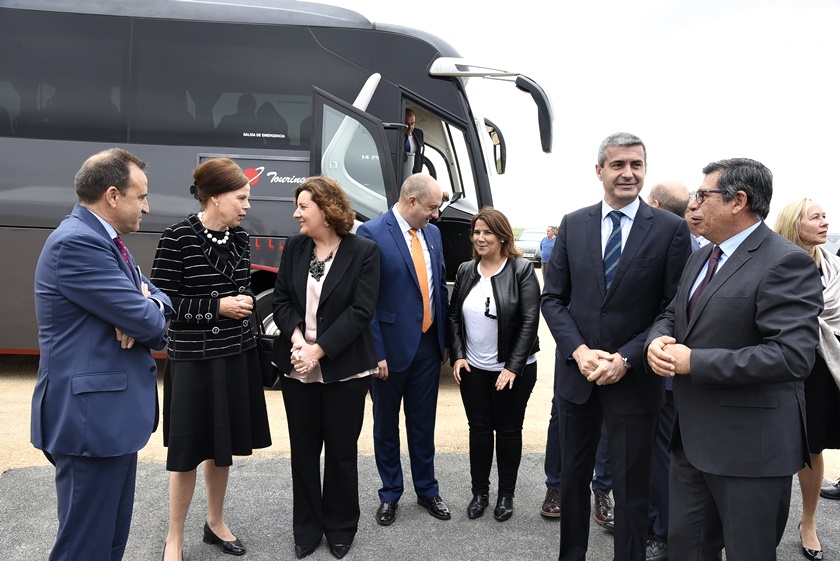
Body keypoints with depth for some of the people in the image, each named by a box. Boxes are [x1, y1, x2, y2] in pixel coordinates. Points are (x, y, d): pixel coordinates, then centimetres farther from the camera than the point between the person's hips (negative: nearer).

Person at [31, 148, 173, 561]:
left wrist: (144, 306, -11)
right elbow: (147, 323, -23)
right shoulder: (76, 242, -20)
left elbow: (158, 301, 13)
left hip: (113, 409, 10)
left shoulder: (101, 238, 13)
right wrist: (145, 311, 1)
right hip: (90, 414, -10)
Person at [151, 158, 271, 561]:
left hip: (237, 356, 6)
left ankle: (215, 523, 35)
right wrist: (218, 307, -18)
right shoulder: (178, 238, -14)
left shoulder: (240, 238, 4)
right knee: (188, 449, 6)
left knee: (222, 444, 16)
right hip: (193, 360, -5)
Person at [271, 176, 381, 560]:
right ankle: (307, 527, 30)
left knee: (341, 450, 9)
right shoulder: (294, 247, 6)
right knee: (303, 448, 12)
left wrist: (318, 349, -18)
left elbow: (361, 310, -13)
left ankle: (340, 527, 29)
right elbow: (281, 300, 3)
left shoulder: (363, 251, -7)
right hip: (297, 368, 4)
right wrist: (296, 338, -15)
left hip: (344, 369, -3)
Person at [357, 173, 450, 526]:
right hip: (392, 347, -5)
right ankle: (390, 494, 31)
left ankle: (427, 490, 34)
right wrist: (376, 352, -16)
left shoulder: (432, 233, 6)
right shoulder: (372, 233, -13)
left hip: (428, 345, 5)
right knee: (386, 425, 14)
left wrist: (445, 338, 9)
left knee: (423, 423, 17)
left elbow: (441, 285, 12)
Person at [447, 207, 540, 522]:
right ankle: (479, 492, 27)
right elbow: (453, 316, 9)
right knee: (479, 430, 11)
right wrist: (457, 356, -3)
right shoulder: (466, 271, 4)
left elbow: (529, 321, -13)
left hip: (513, 369, -3)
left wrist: (513, 367, -17)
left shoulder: (522, 269, -10)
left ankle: (506, 494, 26)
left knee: (509, 430, 10)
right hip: (473, 368, 4)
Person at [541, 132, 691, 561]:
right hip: (576, 371, 3)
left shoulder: (671, 229, -6)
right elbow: (553, 298, 3)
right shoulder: (573, 224, 3)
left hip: (633, 378, -3)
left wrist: (627, 359, -16)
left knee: (631, 488, 10)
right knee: (573, 476, 18)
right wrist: (579, 351, -11)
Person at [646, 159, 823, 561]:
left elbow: (792, 355, -26)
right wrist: (657, 341, -5)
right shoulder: (702, 257, 11)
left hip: (749, 447, -8)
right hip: (693, 437, 8)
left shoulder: (785, 264, -17)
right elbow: (672, 314, 20)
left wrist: (694, 362, -23)